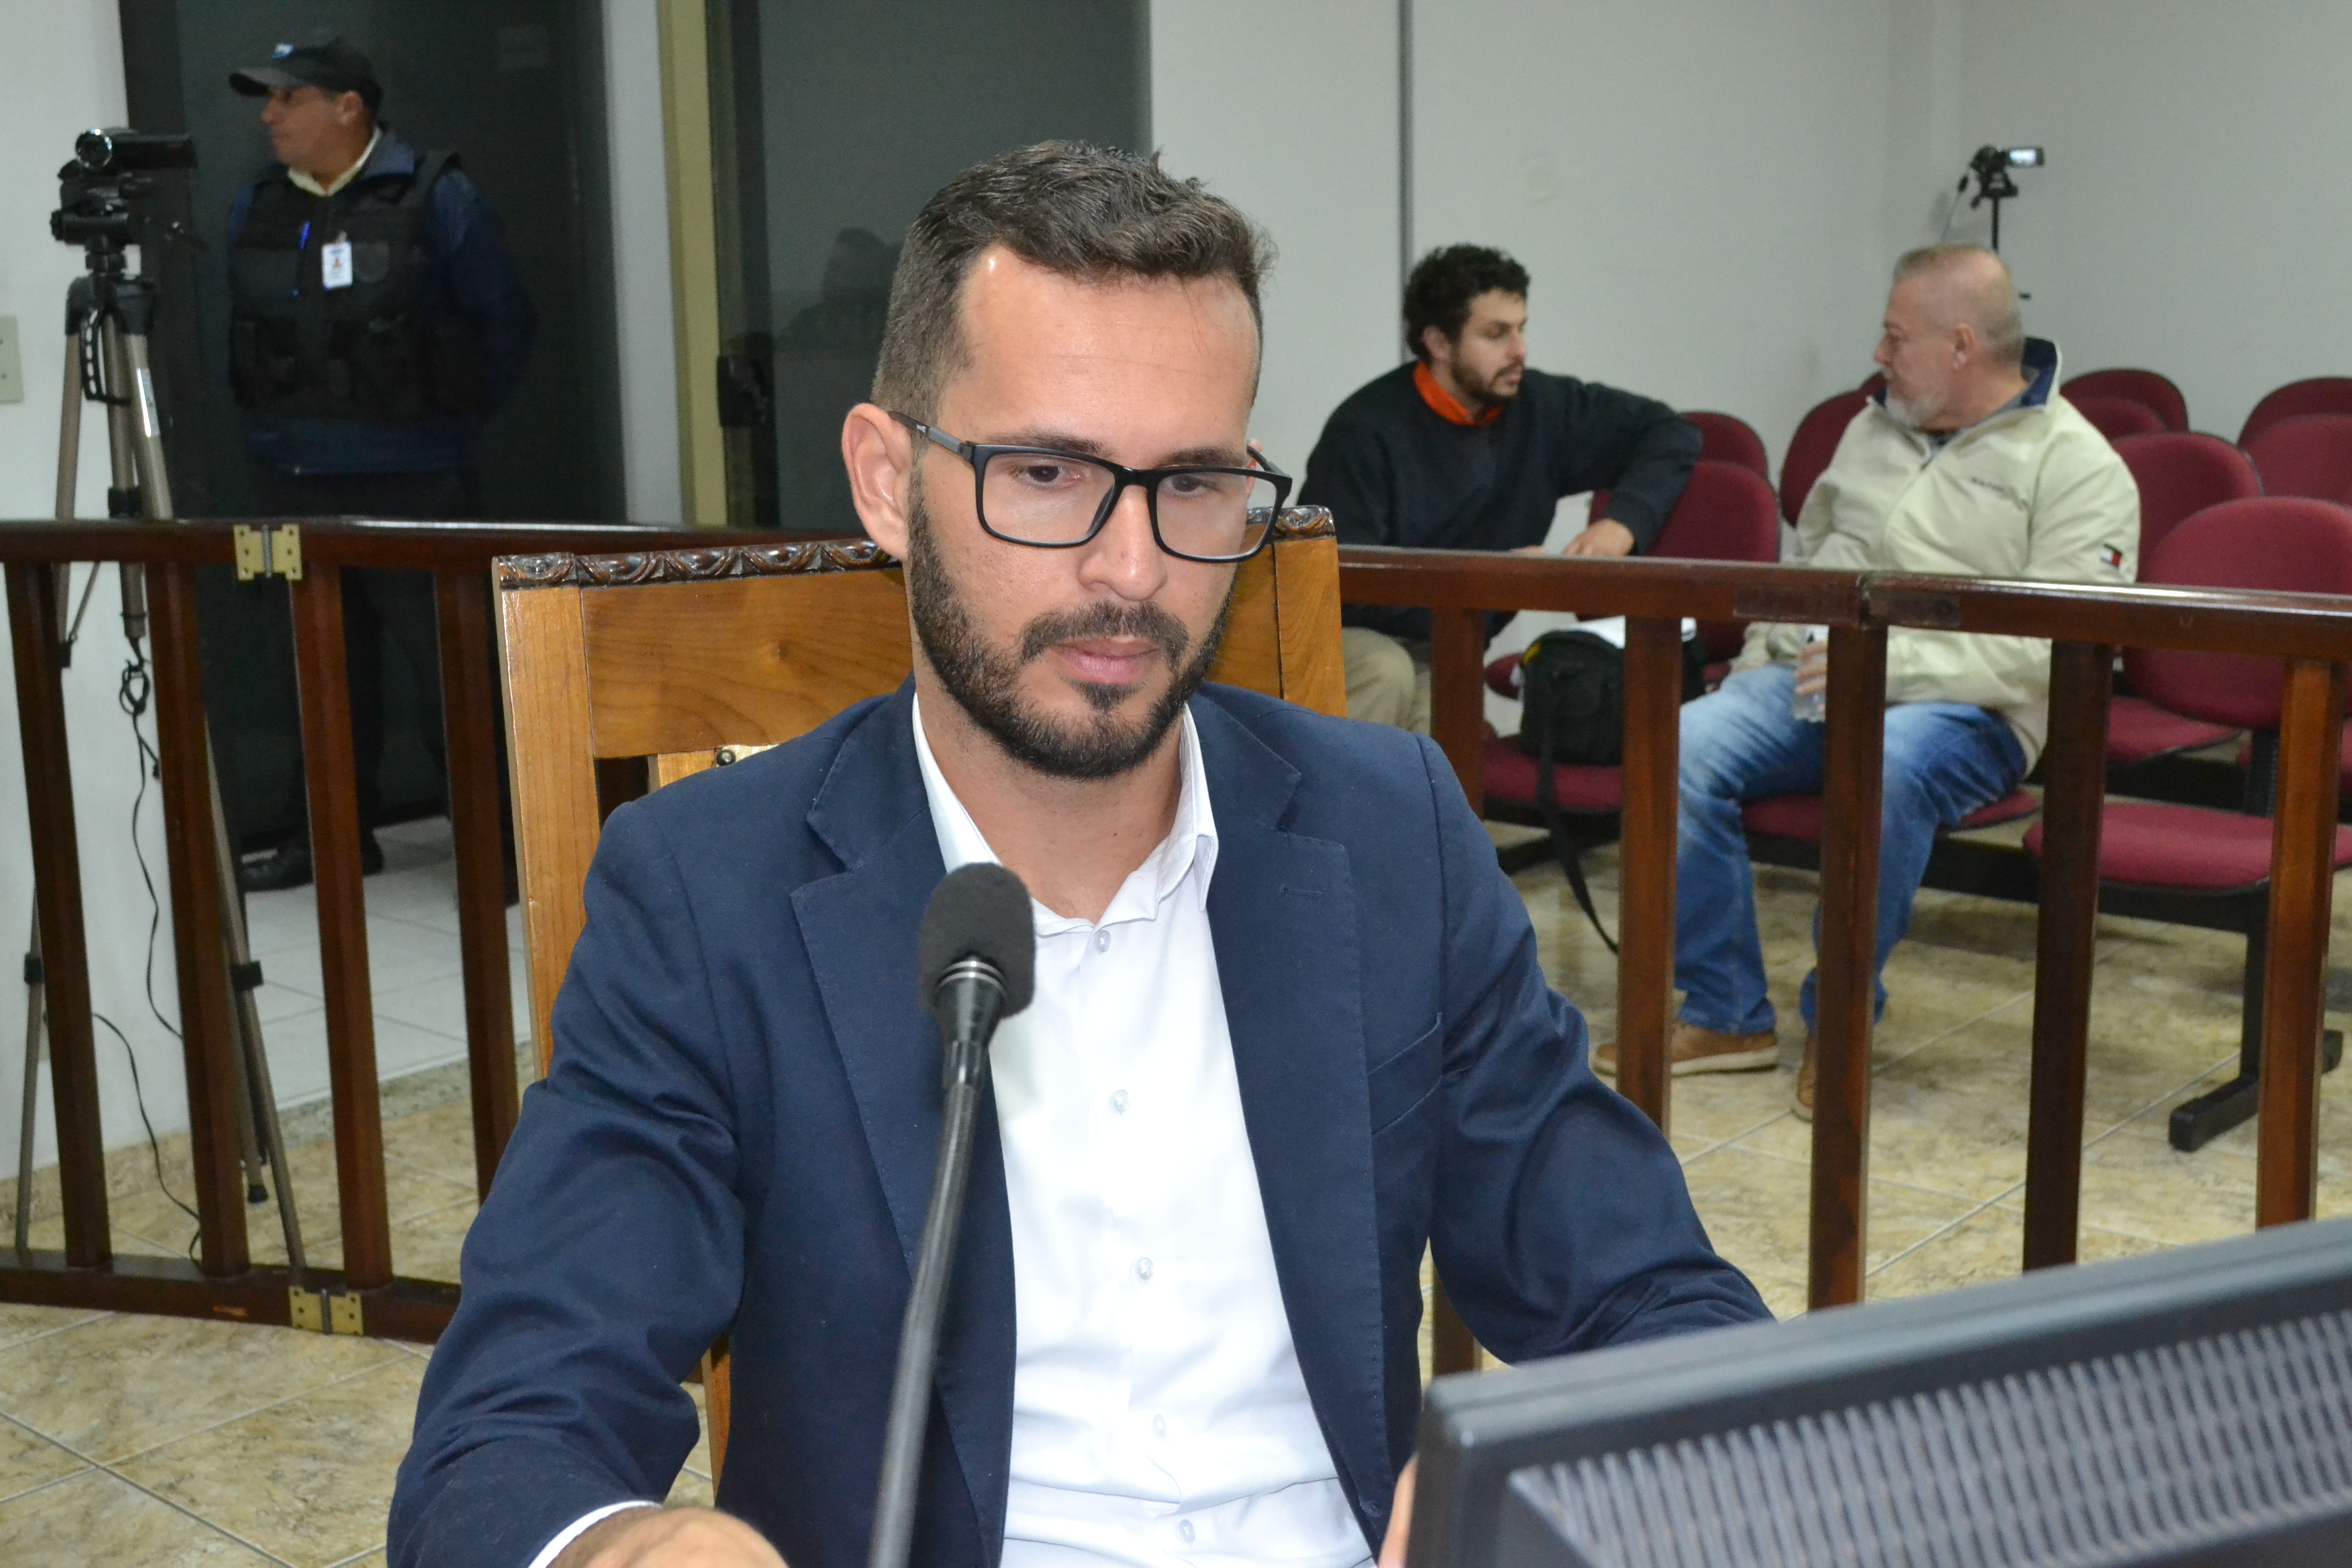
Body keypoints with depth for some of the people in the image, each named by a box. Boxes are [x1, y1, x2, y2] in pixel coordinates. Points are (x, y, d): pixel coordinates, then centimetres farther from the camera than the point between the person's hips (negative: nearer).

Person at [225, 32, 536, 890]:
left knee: (447, 663, -4)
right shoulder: (255, 209, 10)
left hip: (412, 482, -5)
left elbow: (505, 327, -1)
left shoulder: (434, 199, -6)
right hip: (295, 483, 6)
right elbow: (243, 338, 20)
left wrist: (452, 415, 3)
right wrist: (276, 429, 14)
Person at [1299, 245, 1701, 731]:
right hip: (1348, 638, -4)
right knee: (1386, 671, -37)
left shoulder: (1538, 406, 1)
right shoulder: (1366, 431, -16)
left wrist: (1622, 522, -10)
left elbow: (1670, 432, 10)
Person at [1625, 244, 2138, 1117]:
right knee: (1681, 745, -23)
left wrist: (1890, 661, -22)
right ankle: (1727, 1018, -12)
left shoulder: (2077, 467, -3)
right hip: (1812, 679, 6)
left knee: (1885, 766, -40)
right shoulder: (1875, 428, 18)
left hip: (1965, 710, -5)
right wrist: (1763, 655, 12)